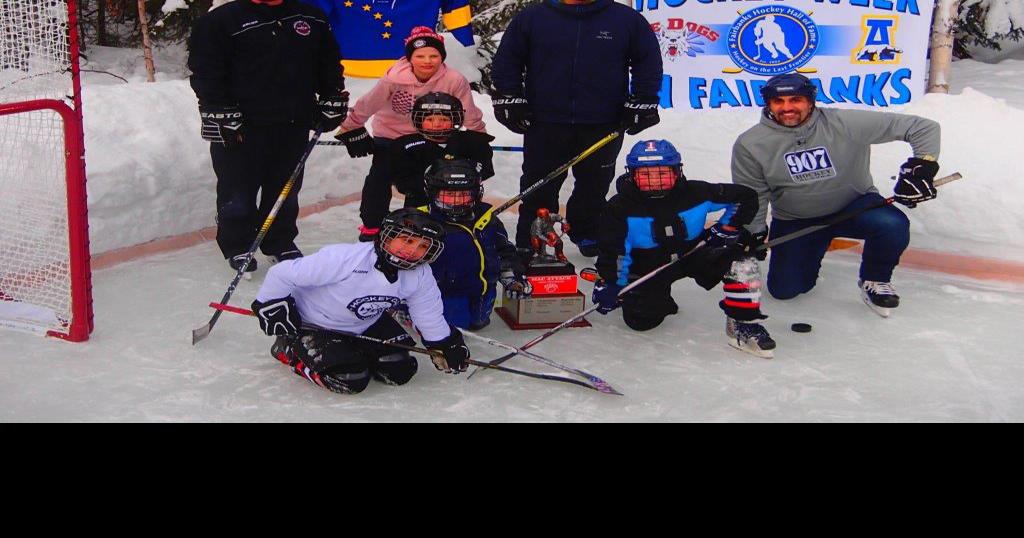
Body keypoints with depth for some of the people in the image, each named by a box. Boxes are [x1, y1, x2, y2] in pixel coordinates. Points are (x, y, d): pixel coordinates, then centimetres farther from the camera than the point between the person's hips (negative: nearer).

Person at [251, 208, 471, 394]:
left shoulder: (421, 278, -17)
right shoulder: (343, 258, -36)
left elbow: (430, 317, 0)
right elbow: (282, 273, -26)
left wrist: (448, 346, 1)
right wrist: (270, 306, -15)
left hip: (367, 324, 6)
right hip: (314, 324, -6)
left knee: (399, 372, -4)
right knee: (350, 381, -18)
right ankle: (290, 347, 5)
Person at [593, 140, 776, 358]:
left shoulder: (696, 193, -16)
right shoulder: (621, 207, -18)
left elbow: (746, 196, -4)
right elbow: (613, 250, -12)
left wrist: (727, 226, -12)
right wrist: (609, 284, -22)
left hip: (694, 253, 0)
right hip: (649, 266, 0)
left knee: (741, 264, -24)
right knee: (641, 320, -14)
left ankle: (743, 324, -8)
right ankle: (659, 299, 23)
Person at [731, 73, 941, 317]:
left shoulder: (845, 123, -21)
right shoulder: (750, 145, -14)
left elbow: (924, 127, -17)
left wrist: (922, 165, -26)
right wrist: (754, 234, -10)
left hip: (854, 205, -1)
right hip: (794, 222, 2)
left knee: (892, 225, -31)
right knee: (784, 290, -7)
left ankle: (874, 281, 1)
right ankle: (810, 253, 28)